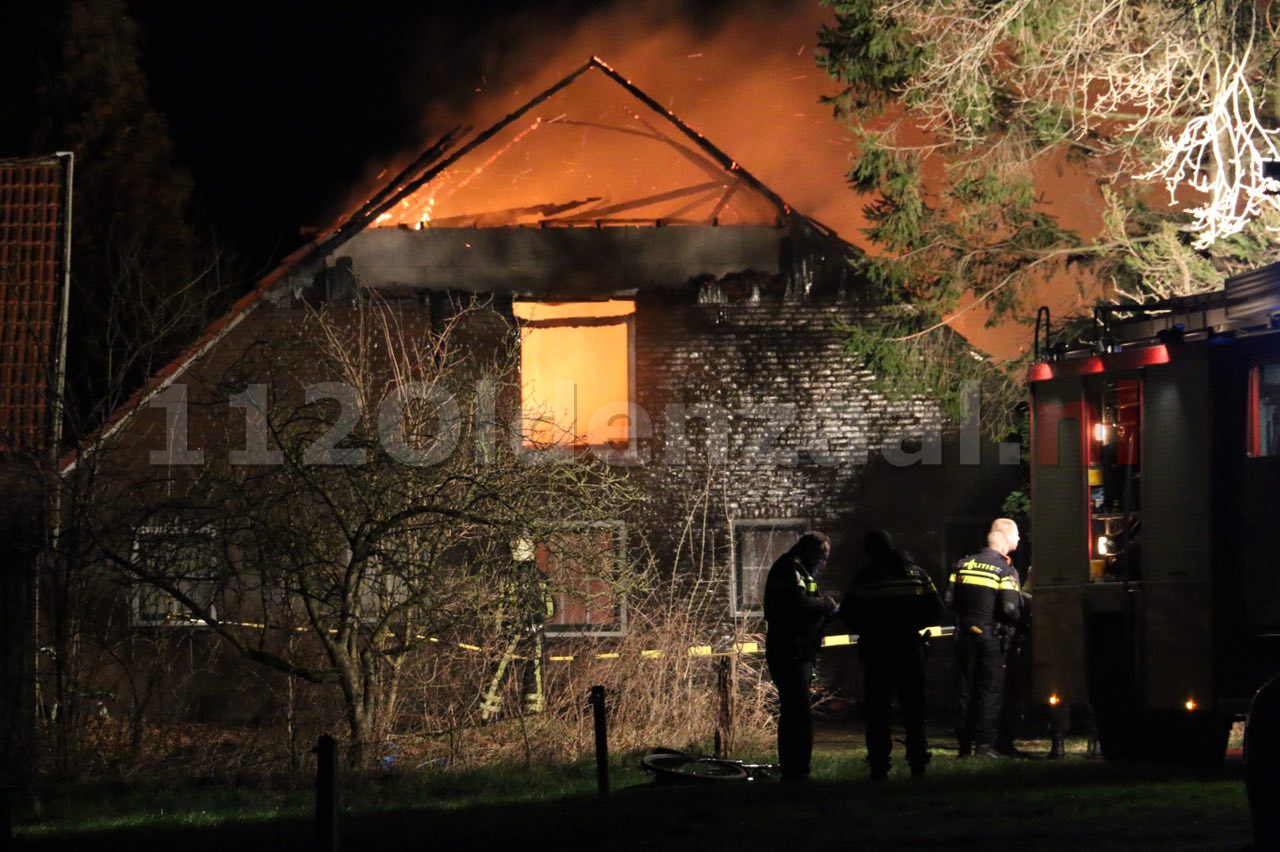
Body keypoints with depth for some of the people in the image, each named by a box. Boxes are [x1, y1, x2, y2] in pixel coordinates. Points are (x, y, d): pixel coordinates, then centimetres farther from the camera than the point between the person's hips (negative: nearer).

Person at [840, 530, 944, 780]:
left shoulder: (866, 578, -5)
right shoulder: (917, 574, 3)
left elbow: (848, 613, -8)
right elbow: (935, 610, 2)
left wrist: (866, 630, 9)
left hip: (877, 653, -2)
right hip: (910, 651, 2)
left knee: (877, 712, 4)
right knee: (914, 710, 10)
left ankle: (879, 766, 0)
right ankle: (918, 764, 6)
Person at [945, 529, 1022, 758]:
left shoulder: (963, 564, 5)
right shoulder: (1006, 570, -8)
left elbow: (948, 599, 4)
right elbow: (1011, 609, -17)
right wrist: (1015, 622, 4)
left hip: (964, 634, 4)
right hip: (991, 634, -4)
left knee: (965, 688, 11)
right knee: (990, 690, 2)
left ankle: (965, 744, 14)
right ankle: (984, 744, -4)